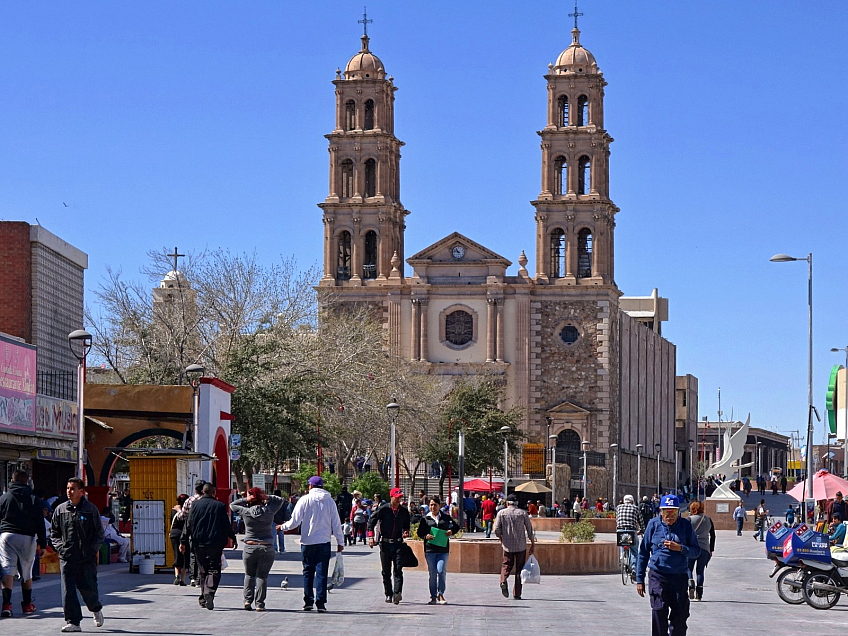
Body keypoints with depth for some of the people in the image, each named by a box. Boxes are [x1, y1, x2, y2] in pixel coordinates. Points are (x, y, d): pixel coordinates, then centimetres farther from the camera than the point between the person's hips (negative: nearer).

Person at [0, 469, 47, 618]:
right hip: (27, 538, 1)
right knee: (26, 572, 14)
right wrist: (42, 545, 6)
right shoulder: (34, 500, 6)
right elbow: (40, 524, 4)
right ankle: (27, 604, 25)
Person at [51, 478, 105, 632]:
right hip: (67, 557, 2)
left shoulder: (91, 509, 1)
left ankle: (96, 609, 32)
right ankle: (73, 622, -5)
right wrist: (59, 547, 1)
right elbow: (54, 533, 16)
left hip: (87, 557, -2)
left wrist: (93, 550, -6)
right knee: (68, 591, -8)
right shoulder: (60, 509, 7)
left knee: (88, 589, 0)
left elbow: (99, 533, 6)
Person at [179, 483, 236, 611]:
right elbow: (227, 525, 2)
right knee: (214, 570, -1)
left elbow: (188, 524, 2)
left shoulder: (195, 504, 4)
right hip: (215, 543, -2)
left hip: (198, 543, 2)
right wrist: (233, 538, 17)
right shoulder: (220, 506, 0)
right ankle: (210, 591, -25)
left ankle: (203, 597, 15)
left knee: (202, 570, 13)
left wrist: (183, 541, 5)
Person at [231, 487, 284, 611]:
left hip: (249, 547, 0)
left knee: (249, 574, 15)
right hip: (267, 548, 0)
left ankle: (248, 600, 6)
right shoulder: (269, 511, -6)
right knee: (262, 576, 3)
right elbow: (280, 500, 9)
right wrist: (267, 498, -1)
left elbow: (232, 505, 11)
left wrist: (246, 500, 1)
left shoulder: (246, 512, -5)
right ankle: (259, 604, 1)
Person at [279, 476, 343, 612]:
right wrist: (340, 542, 11)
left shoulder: (305, 500, -4)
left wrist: (283, 527, 15)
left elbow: (295, 521, -4)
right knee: (322, 572, 2)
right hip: (324, 542, 1)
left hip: (307, 542, -1)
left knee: (308, 572, 10)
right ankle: (321, 602, -4)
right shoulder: (329, 501, 2)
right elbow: (336, 524, 4)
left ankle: (308, 601, 9)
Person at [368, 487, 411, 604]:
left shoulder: (404, 512, 8)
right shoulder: (383, 510, -3)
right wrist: (371, 536, -8)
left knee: (398, 569, -12)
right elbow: (371, 521, 1)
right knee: (386, 571, 5)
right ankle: (388, 594, 13)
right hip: (385, 543, -1)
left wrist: (406, 532, 0)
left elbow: (406, 525, 23)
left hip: (398, 543, 1)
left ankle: (397, 593, -21)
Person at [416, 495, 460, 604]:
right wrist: (426, 536, -11)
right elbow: (420, 532, 9)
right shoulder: (425, 518, 8)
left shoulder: (446, 518, 8)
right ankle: (433, 596, 11)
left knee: (441, 571, -11)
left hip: (443, 549, 0)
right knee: (432, 573, 3)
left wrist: (451, 532, -2)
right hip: (430, 549, 0)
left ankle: (440, 594, 2)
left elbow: (456, 527, 19)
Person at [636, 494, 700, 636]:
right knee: (659, 615, -8)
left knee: (680, 616, 3)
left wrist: (680, 548, -14)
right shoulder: (654, 524, 2)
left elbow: (696, 551, 5)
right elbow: (643, 553, 8)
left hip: (679, 577, 1)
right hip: (658, 577, -1)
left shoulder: (685, 525, 3)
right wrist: (640, 579, 7)